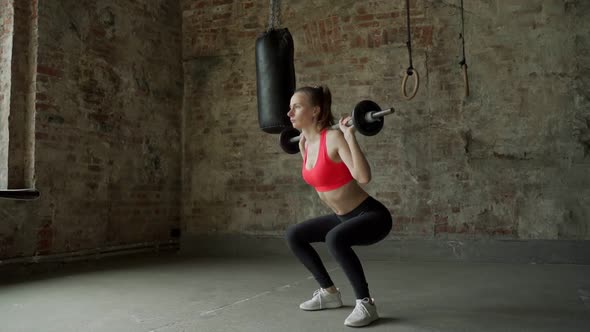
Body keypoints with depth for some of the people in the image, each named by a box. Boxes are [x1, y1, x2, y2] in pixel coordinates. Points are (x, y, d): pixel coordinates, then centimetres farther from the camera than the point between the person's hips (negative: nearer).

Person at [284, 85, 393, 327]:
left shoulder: (334, 137, -23)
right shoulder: (309, 142, 2)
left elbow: (364, 177, -34)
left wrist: (350, 136, -33)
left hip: (372, 215, -9)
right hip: (344, 217, 9)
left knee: (335, 239, -37)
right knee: (293, 235, 11)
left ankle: (366, 304, -15)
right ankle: (329, 292, 20)